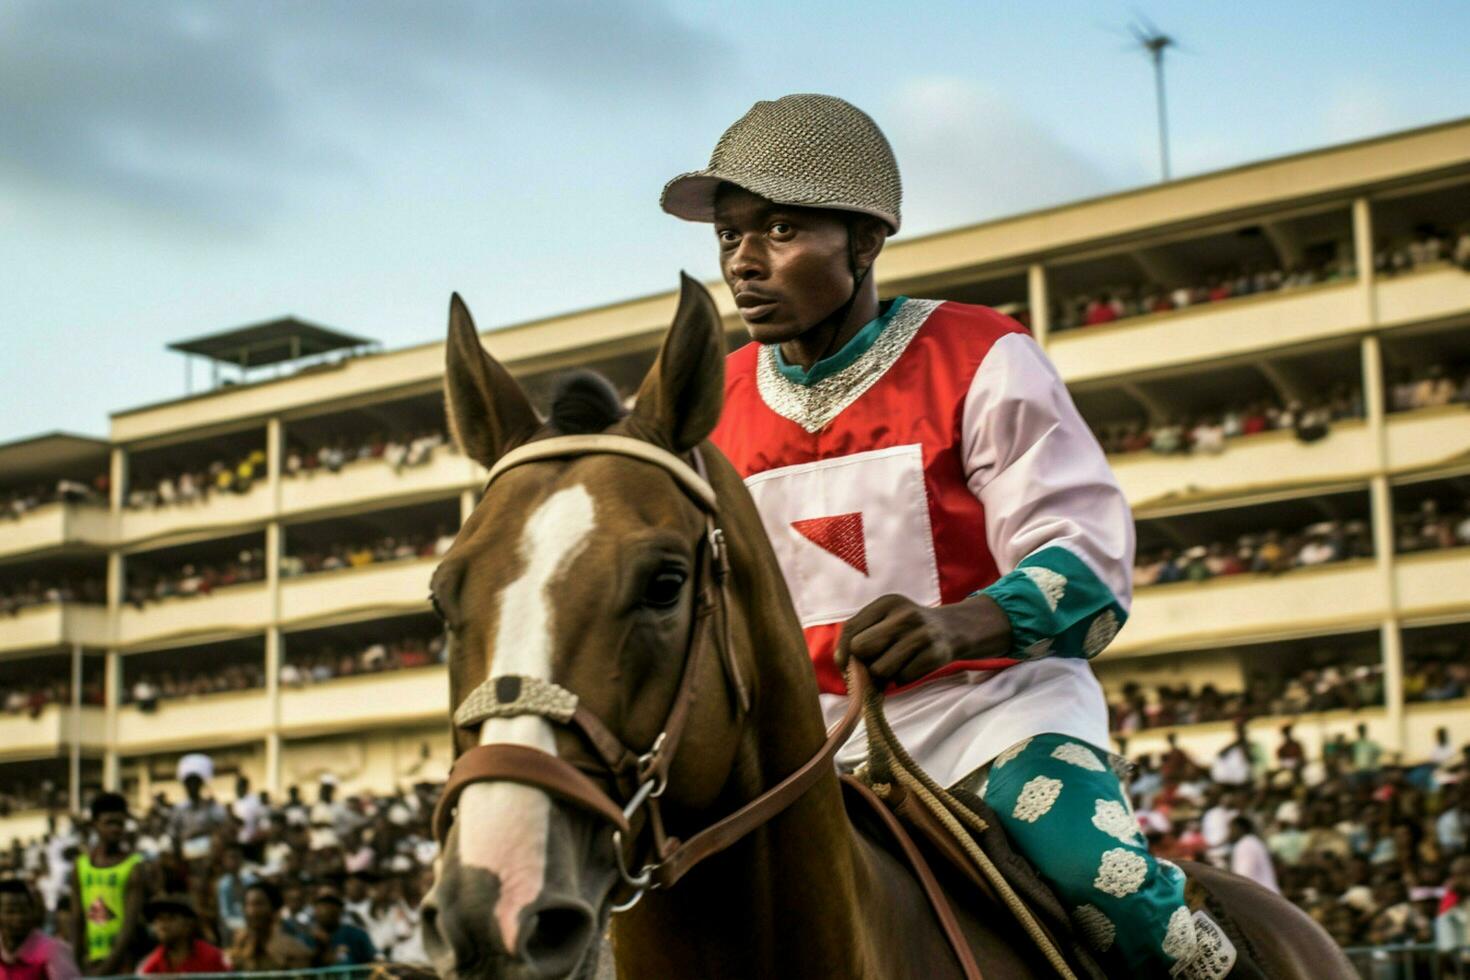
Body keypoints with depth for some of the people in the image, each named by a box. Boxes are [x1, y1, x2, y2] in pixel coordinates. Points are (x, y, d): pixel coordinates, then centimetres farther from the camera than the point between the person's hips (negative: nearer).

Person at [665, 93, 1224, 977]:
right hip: (806, 731, 5)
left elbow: (1088, 555, -12)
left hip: (990, 699, -4)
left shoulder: (979, 360, -5)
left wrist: (957, 625, -33)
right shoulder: (717, 405, 9)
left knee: (1107, 883, -30)